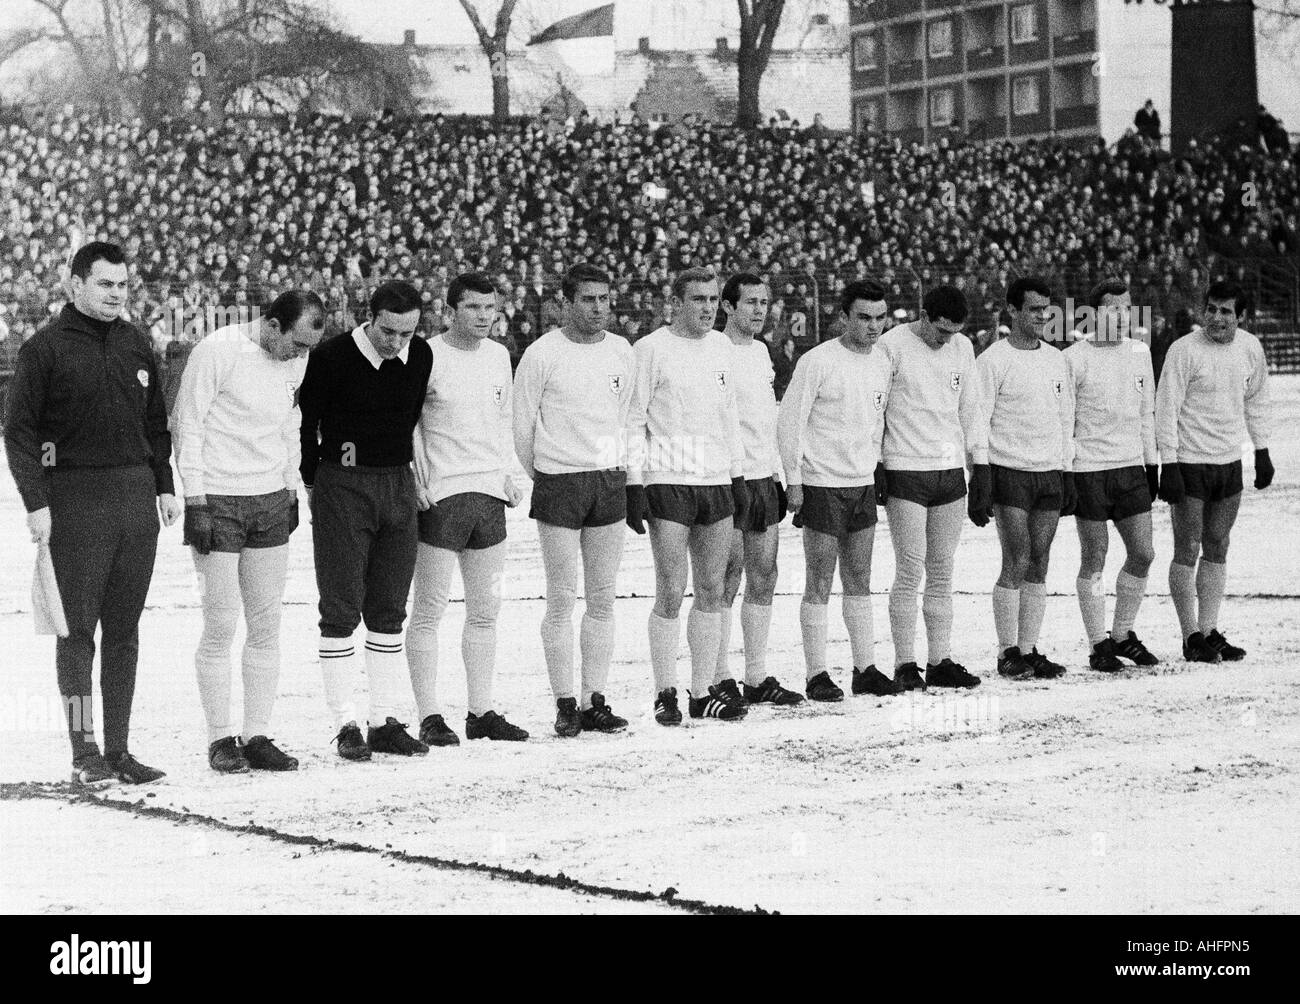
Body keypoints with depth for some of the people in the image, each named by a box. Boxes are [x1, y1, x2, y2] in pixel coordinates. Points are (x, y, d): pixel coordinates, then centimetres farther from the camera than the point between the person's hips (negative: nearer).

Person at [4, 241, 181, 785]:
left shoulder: (136, 343, 12)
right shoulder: (45, 347, -4)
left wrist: (165, 486, 14)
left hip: (136, 496, 5)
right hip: (75, 500, -5)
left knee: (124, 629, 7)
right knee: (78, 627, -4)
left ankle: (118, 749, 11)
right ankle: (84, 752, -2)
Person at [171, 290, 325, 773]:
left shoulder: (296, 358, 6)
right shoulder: (216, 351, -13)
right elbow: (187, 426, -10)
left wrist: (291, 488, 18)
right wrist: (195, 503, -13)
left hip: (271, 501, 6)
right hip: (217, 502, -6)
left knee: (266, 625, 4)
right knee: (221, 626, -5)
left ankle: (257, 737, 9)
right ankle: (220, 739, 4)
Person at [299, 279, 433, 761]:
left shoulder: (421, 356, 2)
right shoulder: (331, 357, -13)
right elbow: (304, 422, -4)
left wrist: (394, 467, 14)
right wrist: (314, 482, 1)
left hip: (398, 486, 5)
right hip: (342, 487, -5)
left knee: (390, 608, 8)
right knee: (341, 608, -3)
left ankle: (386, 721, 14)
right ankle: (346, 725, 1)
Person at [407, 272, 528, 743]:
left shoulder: (498, 355, 12)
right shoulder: (426, 356, -8)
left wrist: (505, 474, 13)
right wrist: (417, 482, -12)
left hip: (489, 494, 6)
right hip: (440, 494, -6)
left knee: (485, 611, 9)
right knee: (429, 611, -3)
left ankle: (481, 712, 16)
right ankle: (430, 717, 1)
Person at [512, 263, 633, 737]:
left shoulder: (621, 351, 8)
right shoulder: (542, 354, -6)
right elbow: (522, 425, 2)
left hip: (609, 483, 4)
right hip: (558, 485, -4)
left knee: (602, 600, 5)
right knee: (561, 601, -3)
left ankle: (594, 701, 11)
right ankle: (565, 705, 3)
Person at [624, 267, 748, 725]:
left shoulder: (720, 346, 13)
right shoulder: (651, 349, -5)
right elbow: (632, 420, -5)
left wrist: (738, 477, 18)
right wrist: (634, 485, -11)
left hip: (717, 483, 6)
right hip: (668, 483, -6)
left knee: (712, 591, 7)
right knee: (670, 593, -6)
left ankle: (703, 691, 14)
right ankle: (665, 695, 2)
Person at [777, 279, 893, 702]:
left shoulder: (881, 362, 8)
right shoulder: (817, 362, -12)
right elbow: (789, 421, -10)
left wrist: (874, 465, 16)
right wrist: (793, 482, -11)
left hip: (863, 485, 6)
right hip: (822, 486, -6)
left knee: (859, 581, 10)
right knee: (819, 584, -2)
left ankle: (865, 668, 16)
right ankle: (816, 675, 3)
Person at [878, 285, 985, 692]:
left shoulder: (962, 348, 10)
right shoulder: (892, 346, -7)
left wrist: (981, 464, 13)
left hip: (951, 472, 5)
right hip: (905, 474, -5)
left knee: (942, 571, 7)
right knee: (910, 571, -7)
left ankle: (941, 662, 12)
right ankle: (905, 665, -1)